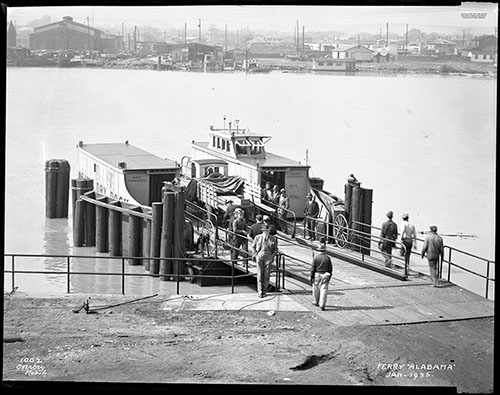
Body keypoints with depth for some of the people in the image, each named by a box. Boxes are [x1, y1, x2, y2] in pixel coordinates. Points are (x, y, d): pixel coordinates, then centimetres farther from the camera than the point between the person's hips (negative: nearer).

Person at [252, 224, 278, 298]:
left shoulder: (272, 239, 1)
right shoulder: (258, 237, 0)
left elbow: (276, 249, 11)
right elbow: (253, 246, 13)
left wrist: (272, 256, -3)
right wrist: (256, 255, 2)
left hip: (268, 258, 1)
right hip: (259, 258, -1)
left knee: (266, 275, 1)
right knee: (260, 275, -4)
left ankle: (264, 291, 11)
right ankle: (260, 292, 0)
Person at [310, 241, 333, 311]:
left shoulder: (315, 258, -8)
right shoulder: (328, 258, -3)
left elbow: (313, 268, -7)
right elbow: (330, 269, 2)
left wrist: (311, 277, -1)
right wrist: (329, 276, 14)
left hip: (317, 275, 0)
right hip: (325, 275, 0)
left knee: (316, 289, 17)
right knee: (324, 290, 0)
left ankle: (316, 302, 34)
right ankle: (322, 305, -8)